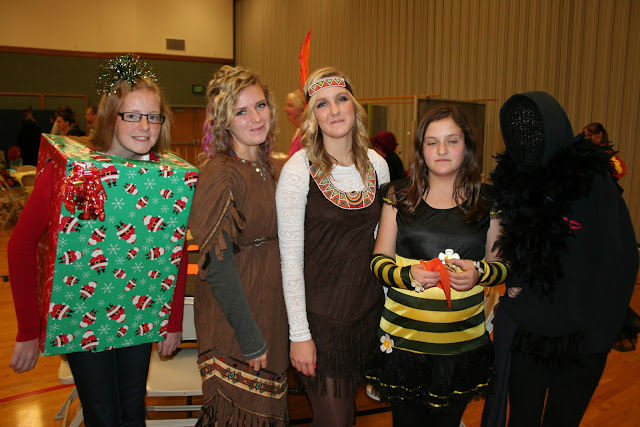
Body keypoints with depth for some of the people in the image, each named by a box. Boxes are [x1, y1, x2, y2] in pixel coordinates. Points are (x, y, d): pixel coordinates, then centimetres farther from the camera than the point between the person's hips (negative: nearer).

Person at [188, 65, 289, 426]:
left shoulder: (270, 167, 4)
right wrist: (251, 339, -18)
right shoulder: (221, 174, -19)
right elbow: (218, 267, -21)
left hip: (271, 307, 7)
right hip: (235, 317, -7)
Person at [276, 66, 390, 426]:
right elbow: (290, 257, -13)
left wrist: (389, 304, 11)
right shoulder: (299, 169, -13)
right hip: (320, 313, -4)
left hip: (369, 309, 5)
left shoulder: (377, 165, 1)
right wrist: (299, 333, -13)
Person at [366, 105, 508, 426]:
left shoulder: (487, 201, 2)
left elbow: (503, 264, 9)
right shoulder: (399, 197, 1)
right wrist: (407, 275, -17)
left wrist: (480, 272, -13)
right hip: (403, 340, 0)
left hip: (463, 345, 1)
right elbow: (379, 260, 3)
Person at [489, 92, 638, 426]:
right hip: (523, 333, 3)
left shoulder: (594, 183, -13)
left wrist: (599, 331, -11)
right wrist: (507, 282, -5)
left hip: (579, 339, -2)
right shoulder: (508, 181, -1)